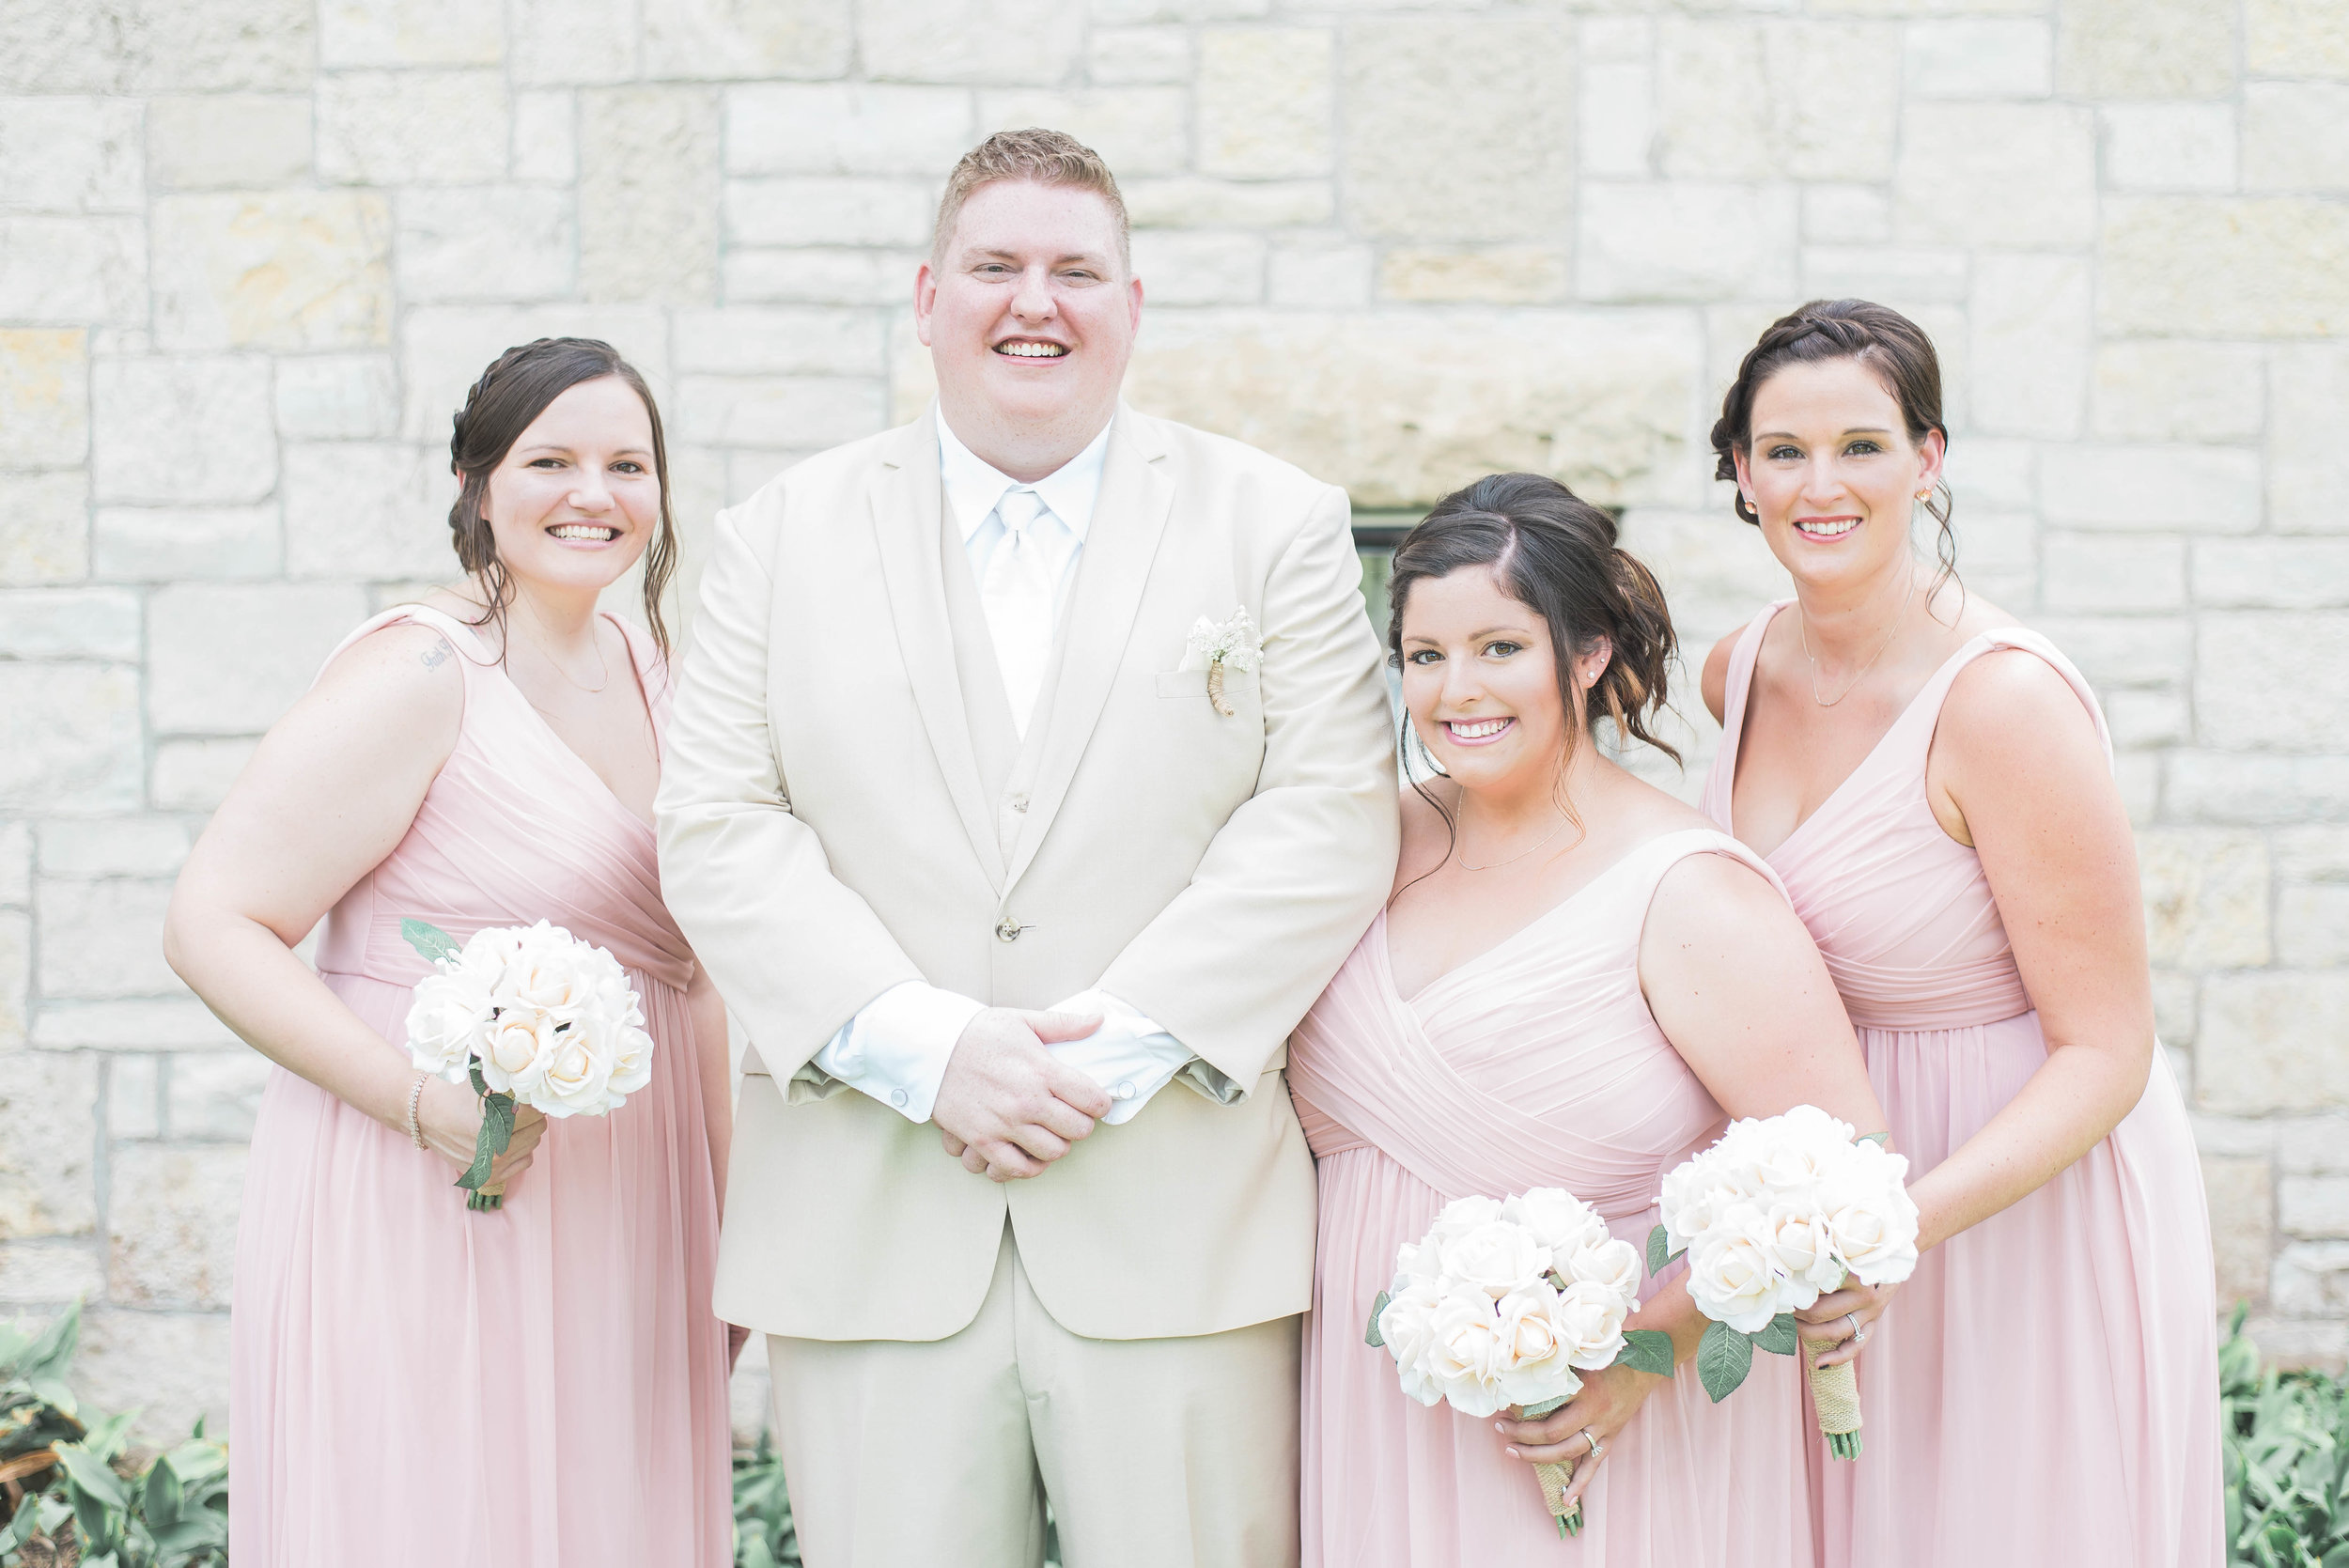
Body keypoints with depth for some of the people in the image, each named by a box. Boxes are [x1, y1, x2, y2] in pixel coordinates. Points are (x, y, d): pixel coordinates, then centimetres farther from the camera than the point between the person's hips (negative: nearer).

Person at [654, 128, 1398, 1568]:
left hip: (1179, 1233, -1)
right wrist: (930, 1049, -11)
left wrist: (1118, 1039, -13)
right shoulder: (786, 536, 11)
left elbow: (1330, 821, -2)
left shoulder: (1277, 525, 8)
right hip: (870, 1243, 1)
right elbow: (720, 834, 2)